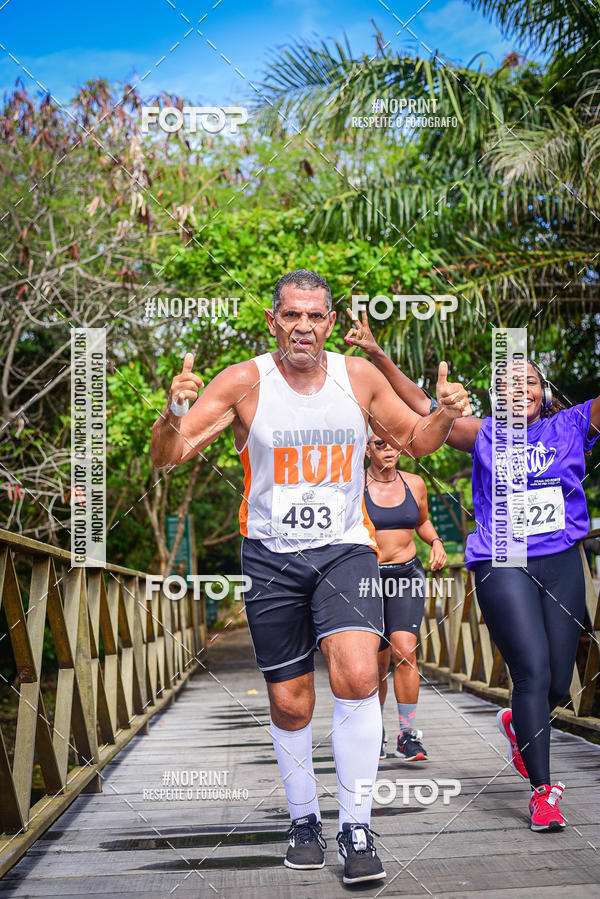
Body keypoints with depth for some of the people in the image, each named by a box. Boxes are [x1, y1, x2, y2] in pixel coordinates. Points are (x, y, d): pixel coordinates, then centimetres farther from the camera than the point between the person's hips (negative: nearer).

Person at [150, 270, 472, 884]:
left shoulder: (359, 377, -1)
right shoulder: (243, 382, -8)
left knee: (357, 676, -23)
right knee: (290, 705, 7)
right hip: (270, 556, 0)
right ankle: (303, 818, 31)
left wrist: (444, 417, -9)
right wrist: (174, 416, -33)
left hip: (344, 550, 0)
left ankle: (356, 828, -9)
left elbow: (414, 440, 13)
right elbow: (167, 458, -11)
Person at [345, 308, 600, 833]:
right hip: (502, 567, -3)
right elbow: (423, 406, 2)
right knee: (532, 673, -12)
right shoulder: (485, 435, 6)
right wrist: (376, 354, -7)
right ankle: (543, 791, -2)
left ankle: (517, 724, 42)